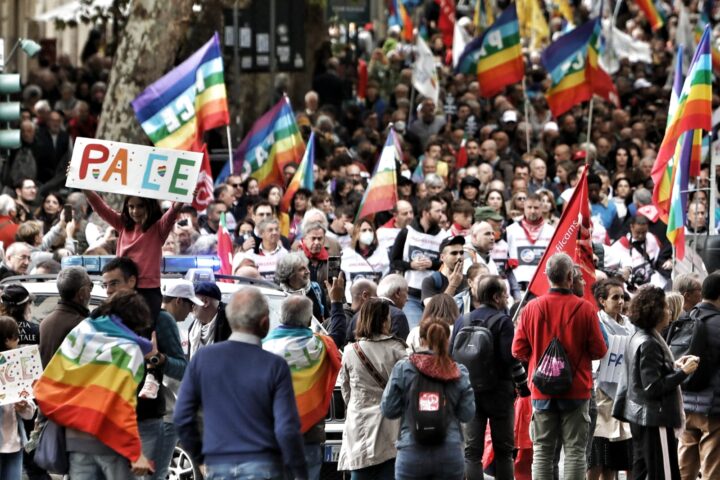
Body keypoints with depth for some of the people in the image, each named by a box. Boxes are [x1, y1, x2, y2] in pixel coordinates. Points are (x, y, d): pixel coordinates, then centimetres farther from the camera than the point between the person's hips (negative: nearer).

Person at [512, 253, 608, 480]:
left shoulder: (532, 308, -5)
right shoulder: (584, 308, -10)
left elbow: (518, 350, -1)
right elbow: (599, 350, -6)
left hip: (542, 391, 2)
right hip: (576, 391, -2)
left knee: (542, 451, 8)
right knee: (575, 450, 2)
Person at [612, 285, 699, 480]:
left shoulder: (638, 338, 11)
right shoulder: (649, 344, -18)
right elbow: (653, 387, -21)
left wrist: (674, 365, 10)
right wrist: (683, 372, -18)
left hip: (639, 417, 10)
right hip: (654, 419, -10)